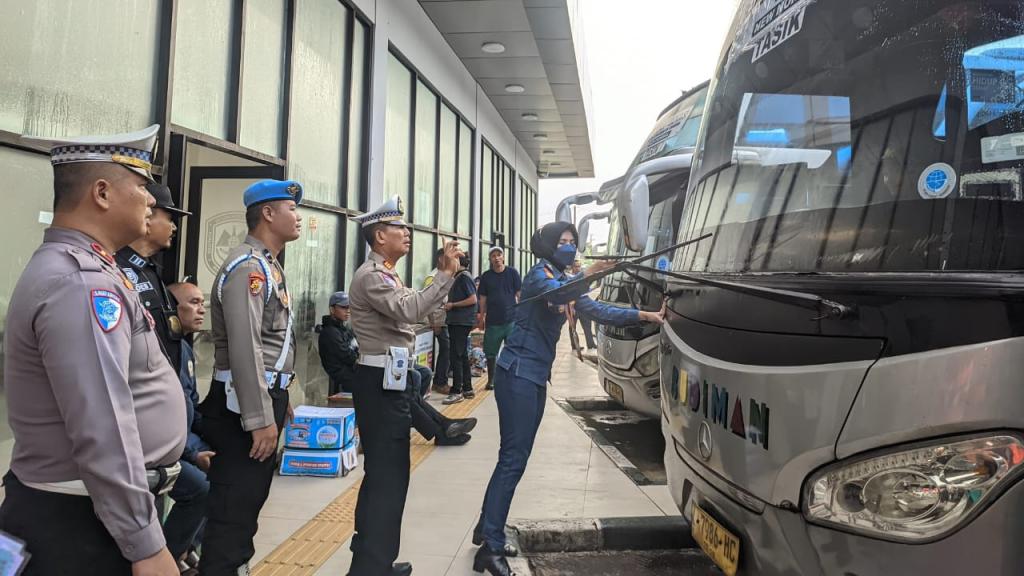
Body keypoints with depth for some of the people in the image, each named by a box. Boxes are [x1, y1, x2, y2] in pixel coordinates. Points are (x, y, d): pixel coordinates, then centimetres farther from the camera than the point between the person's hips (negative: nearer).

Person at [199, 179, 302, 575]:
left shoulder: (269, 266, 15)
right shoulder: (248, 266, -17)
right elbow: (245, 349, -24)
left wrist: (279, 399, 22)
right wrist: (260, 418, -25)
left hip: (265, 397, 10)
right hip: (246, 405, -10)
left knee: (251, 497, 20)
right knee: (235, 504, -3)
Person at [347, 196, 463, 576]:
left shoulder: (386, 275, 18)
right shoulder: (371, 276, -16)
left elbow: (412, 310, 16)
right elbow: (411, 310, -29)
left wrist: (442, 273, 11)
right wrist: (446, 274, -24)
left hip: (388, 380, 11)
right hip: (380, 383, -11)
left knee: (380, 472, 17)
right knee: (389, 475, -7)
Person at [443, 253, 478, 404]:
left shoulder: (464, 276, -13)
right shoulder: (460, 276, 15)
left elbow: (473, 299, -19)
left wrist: (453, 305, -15)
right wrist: (449, 305, 9)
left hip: (461, 322, -10)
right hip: (457, 321, 10)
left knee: (456, 356, -8)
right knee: (463, 355, 13)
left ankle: (457, 392, -4)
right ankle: (467, 389, 20)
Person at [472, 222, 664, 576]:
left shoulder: (565, 281, 17)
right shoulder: (540, 274, -9)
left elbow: (600, 311, 13)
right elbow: (556, 295, -32)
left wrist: (643, 315, 5)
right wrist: (587, 276, -48)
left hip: (536, 376, 9)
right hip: (517, 373, -9)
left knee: (515, 458, 12)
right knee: (513, 459, -10)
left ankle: (487, 531, 22)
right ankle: (491, 546, -6)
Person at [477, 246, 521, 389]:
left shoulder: (512, 273, 1)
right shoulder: (486, 276, 5)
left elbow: (519, 294, 2)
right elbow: (483, 299, 8)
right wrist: (481, 318, 5)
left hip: (511, 319, -1)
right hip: (492, 320, 2)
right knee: (490, 352, 8)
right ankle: (491, 379, 21)